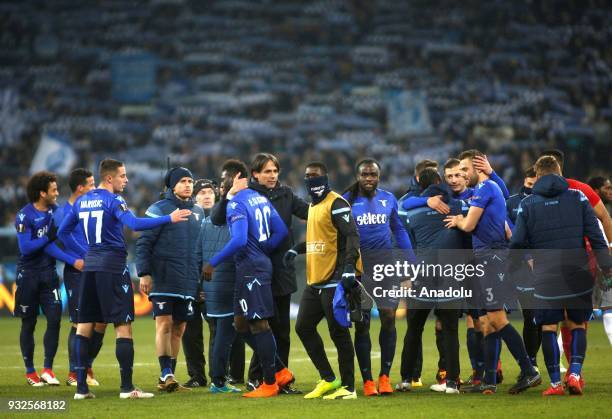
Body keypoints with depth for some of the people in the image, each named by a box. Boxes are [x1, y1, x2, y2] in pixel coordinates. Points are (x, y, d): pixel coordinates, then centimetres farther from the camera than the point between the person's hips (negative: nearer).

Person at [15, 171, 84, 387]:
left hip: (48, 273, 4)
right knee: (28, 324, 5)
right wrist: (49, 237, -20)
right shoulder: (24, 216, -13)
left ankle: (48, 369, -1)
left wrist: (73, 260, -14)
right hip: (28, 274, -4)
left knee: (54, 319, -7)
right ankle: (30, 372, 15)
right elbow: (26, 248, -20)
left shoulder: (55, 210, 3)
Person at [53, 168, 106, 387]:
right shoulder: (62, 213, -4)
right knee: (79, 323, -4)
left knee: (101, 320, 3)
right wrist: (75, 262, -19)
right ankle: (73, 373, 6)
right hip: (76, 274, -5)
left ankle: (87, 367, 19)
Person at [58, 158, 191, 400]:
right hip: (113, 268, -7)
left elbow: (63, 232, 18)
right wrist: (169, 219, -23)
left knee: (84, 325, 8)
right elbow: (135, 224, -25)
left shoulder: (81, 202, 12)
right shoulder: (113, 201, -10)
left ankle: (81, 387, 7)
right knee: (123, 326, -4)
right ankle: (126, 387, -6)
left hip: (90, 267, 7)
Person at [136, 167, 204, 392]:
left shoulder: (198, 212, 15)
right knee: (164, 324, -11)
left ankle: (169, 377, 13)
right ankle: (166, 374, -14)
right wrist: (144, 273, -13)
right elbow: (144, 242, -6)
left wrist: (202, 278, 17)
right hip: (163, 279, -6)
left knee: (179, 329, 7)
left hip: (188, 281, 6)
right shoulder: (159, 209, -4)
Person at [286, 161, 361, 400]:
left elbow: (352, 236, -18)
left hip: (335, 280, -10)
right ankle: (328, 380, 21)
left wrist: (349, 266, -29)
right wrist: (296, 250, 16)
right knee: (304, 328, 11)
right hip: (315, 281, 10)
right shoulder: (313, 206, 18)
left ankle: (348, 387, 2)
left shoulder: (336, 204, -10)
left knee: (338, 333, -5)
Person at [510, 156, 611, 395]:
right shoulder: (577, 197, 3)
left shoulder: (528, 204, 2)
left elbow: (518, 243, 1)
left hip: (546, 277, -1)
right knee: (577, 325, 11)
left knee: (549, 328, 7)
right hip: (577, 273, 1)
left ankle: (555, 382, 3)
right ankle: (575, 373, -6)